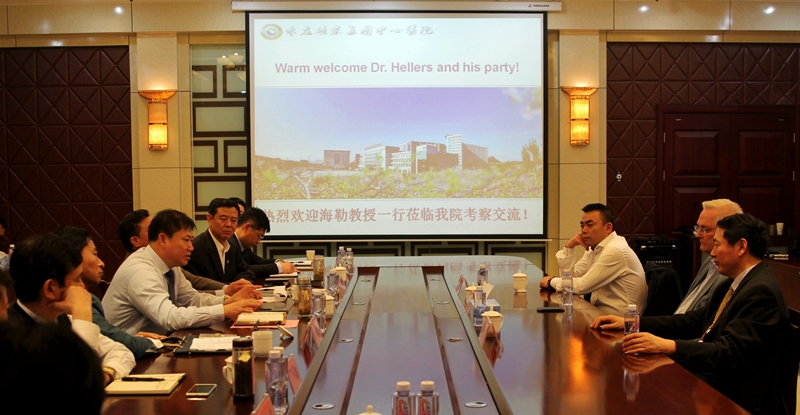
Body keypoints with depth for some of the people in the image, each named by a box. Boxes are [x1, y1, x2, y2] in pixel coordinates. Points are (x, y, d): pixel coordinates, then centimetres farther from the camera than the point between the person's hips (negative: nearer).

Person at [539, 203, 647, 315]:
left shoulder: (615, 251, -20)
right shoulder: (594, 249, 9)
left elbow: (582, 286, -21)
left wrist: (552, 281, -7)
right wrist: (569, 247, -3)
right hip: (599, 312, 8)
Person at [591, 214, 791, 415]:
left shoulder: (761, 291, -18)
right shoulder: (738, 284, 13)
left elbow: (730, 352, -27)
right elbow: (693, 321, 12)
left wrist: (667, 346, -38)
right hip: (717, 385, 9)